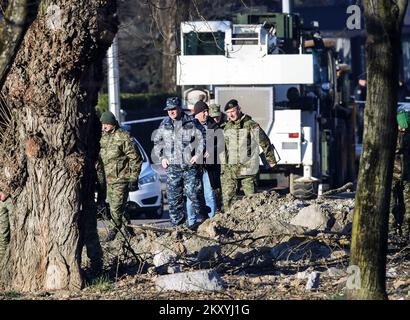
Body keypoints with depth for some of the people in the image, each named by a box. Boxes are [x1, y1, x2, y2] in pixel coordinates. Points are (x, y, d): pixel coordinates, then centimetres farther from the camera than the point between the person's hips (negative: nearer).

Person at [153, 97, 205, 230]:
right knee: (173, 196, 4)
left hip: (190, 165, -3)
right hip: (172, 167, 3)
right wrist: (161, 157, 9)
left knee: (193, 193, -4)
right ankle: (176, 221, 13)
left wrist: (198, 155, -8)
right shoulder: (165, 124, 9)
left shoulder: (191, 123, -2)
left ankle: (196, 218, 8)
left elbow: (202, 139, 1)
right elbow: (157, 141, 19)